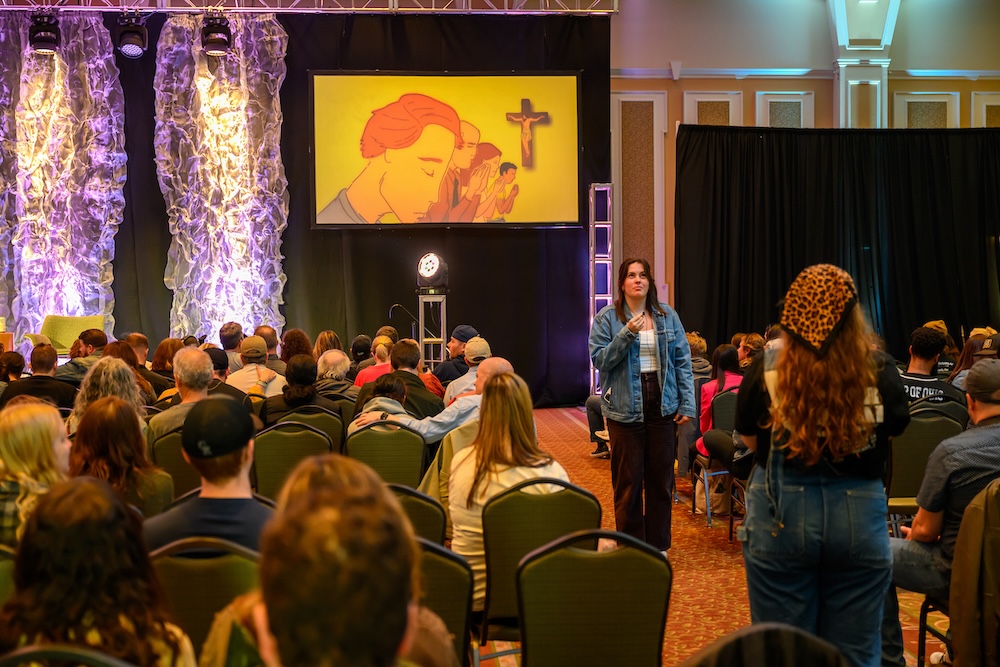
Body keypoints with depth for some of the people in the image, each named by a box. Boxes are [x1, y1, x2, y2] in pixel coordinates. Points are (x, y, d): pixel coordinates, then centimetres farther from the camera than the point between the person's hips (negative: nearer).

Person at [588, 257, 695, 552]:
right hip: (625, 408, -2)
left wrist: (687, 403, -1)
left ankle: (658, 545, 21)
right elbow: (599, 359, -7)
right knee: (628, 481, 4)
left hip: (662, 406, 2)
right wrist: (626, 335, -20)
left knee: (661, 479, 8)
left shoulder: (667, 316, 6)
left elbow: (682, 360, 5)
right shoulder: (607, 318, -1)